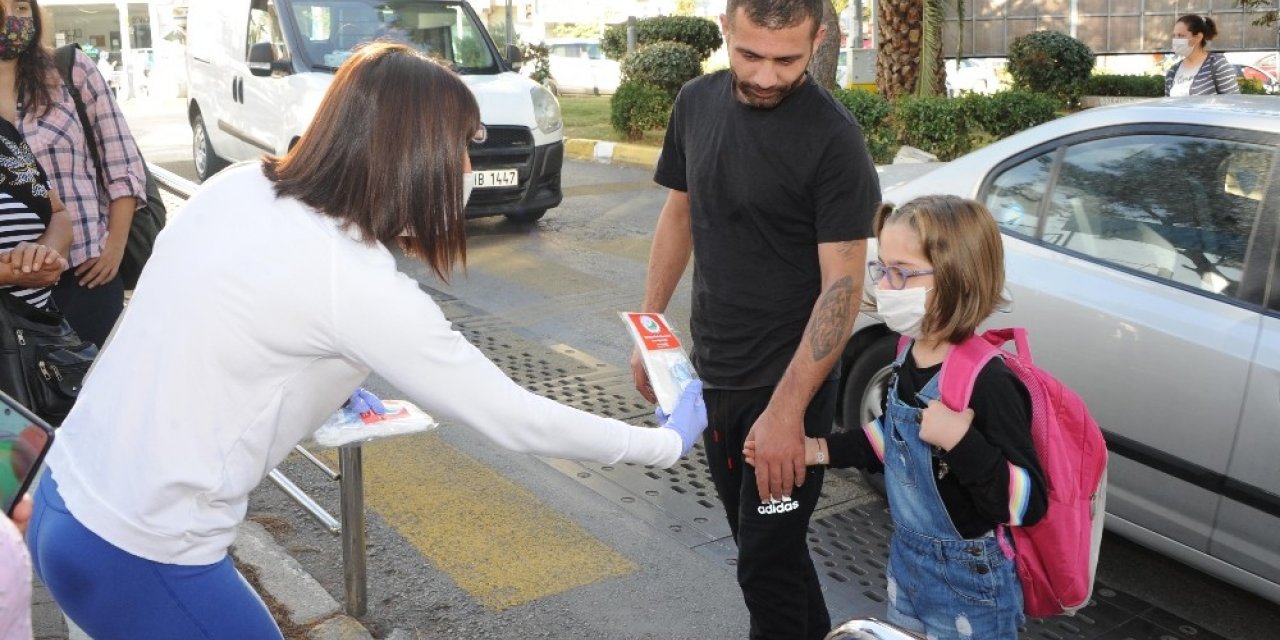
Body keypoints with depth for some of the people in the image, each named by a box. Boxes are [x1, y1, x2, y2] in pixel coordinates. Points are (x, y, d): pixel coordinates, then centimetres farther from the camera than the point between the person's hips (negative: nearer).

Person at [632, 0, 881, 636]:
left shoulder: (833, 138, -18)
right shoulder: (696, 102, 1)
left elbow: (842, 285, -20)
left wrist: (785, 411, -26)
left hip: (786, 385, -6)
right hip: (711, 374, 6)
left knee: (767, 562, 1)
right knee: (758, 540, 20)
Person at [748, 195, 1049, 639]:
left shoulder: (988, 383, -28)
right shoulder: (911, 356, -5)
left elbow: (1028, 504, -26)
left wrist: (962, 441, -38)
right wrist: (816, 450, 5)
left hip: (968, 588, -7)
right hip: (906, 561, 7)